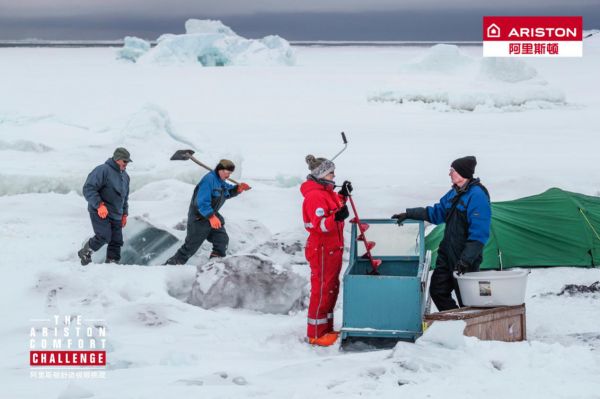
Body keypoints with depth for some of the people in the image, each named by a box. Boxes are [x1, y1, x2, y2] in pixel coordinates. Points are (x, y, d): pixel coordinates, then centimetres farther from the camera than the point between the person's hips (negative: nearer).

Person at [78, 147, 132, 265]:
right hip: (100, 213, -8)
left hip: (116, 216, 8)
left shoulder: (125, 176, 17)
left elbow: (125, 197, 29)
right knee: (104, 236, -19)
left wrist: (124, 214, 23)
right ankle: (85, 253, 4)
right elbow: (88, 188, -17)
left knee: (116, 241, 2)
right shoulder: (103, 170, -12)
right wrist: (99, 205, -24)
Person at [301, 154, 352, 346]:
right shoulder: (314, 196, -21)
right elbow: (320, 225, -28)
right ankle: (316, 334, 3)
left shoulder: (326, 192, 11)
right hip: (321, 250, -11)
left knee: (332, 289, 18)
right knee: (322, 291, -4)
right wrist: (336, 217, -42)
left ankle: (326, 329, 28)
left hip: (333, 248, 11)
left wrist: (342, 195, 18)